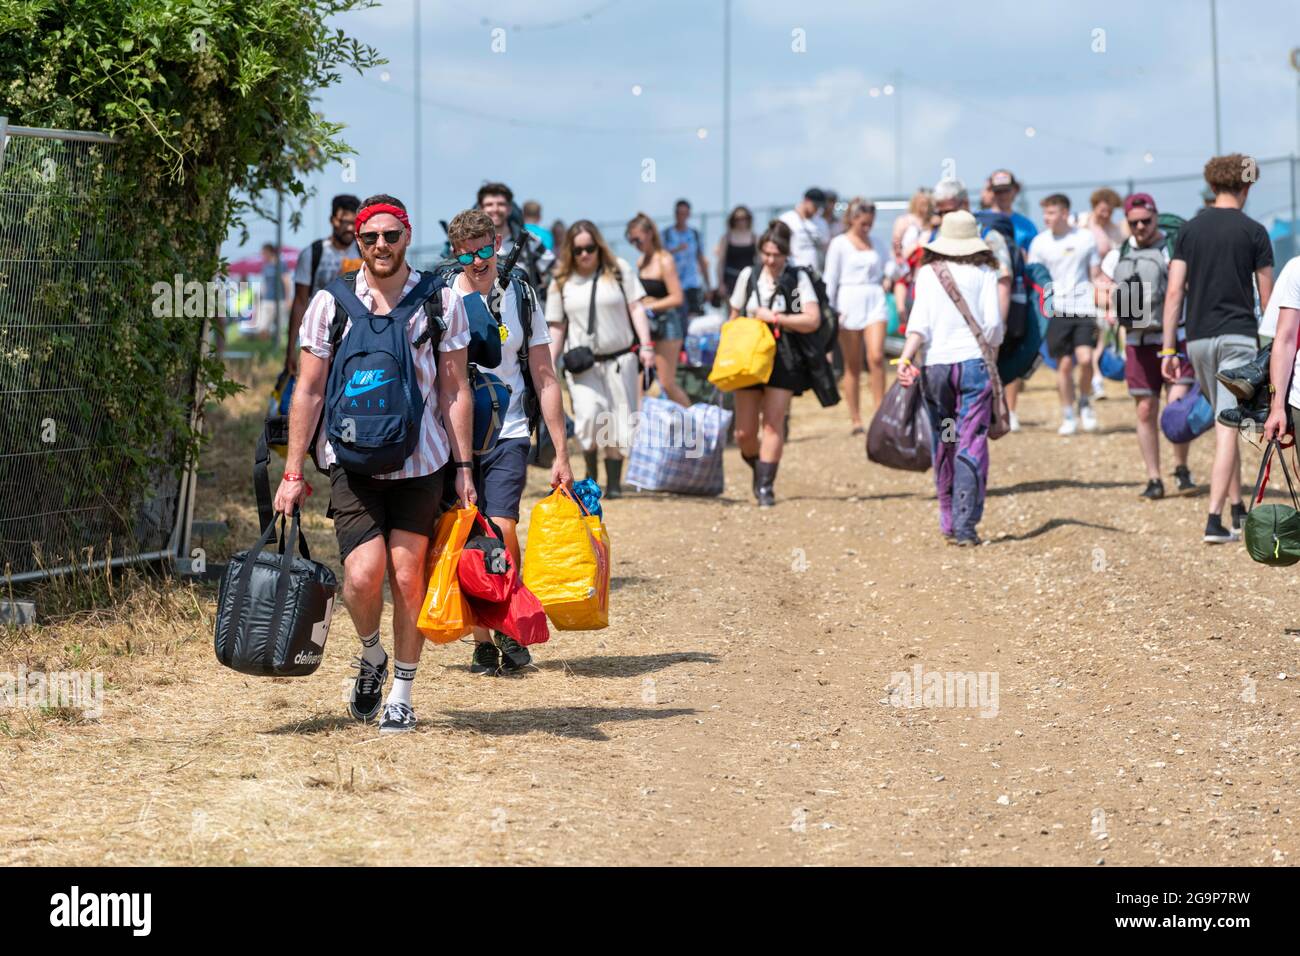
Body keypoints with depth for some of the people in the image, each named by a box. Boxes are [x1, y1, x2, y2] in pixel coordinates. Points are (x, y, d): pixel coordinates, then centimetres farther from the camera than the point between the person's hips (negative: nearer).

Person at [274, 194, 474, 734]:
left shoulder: (441, 303, 3)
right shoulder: (329, 305, 2)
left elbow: (454, 390, 7)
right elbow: (309, 392, 5)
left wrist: (464, 468, 2)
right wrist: (293, 472, 2)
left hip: (421, 462, 1)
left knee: (408, 577, 0)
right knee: (364, 574, -15)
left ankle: (401, 697, 15)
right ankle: (370, 656, 16)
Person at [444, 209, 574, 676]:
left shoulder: (521, 298, 5)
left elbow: (545, 379, 8)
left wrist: (561, 455, 5)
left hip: (508, 433, 0)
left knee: (502, 528, -17)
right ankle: (482, 642, 13)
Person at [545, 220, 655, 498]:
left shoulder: (619, 270, 4)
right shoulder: (561, 281, 7)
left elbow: (636, 308, 2)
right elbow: (557, 327, 9)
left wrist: (646, 345, -9)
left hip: (619, 359, 0)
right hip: (582, 364, 0)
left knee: (617, 423, 1)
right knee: (589, 414, -21)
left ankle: (613, 481, 12)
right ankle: (590, 472, -1)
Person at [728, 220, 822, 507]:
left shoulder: (798, 279, -1)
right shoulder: (748, 276, 8)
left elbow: (812, 320, -11)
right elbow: (734, 318, 16)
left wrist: (774, 318, -12)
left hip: (783, 359, -3)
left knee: (773, 423, -8)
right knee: (744, 432, 1)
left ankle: (766, 486, -4)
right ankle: (758, 468, 29)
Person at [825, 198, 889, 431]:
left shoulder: (875, 244, 13)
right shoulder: (839, 244, 3)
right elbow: (831, 280, 2)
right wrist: (831, 310, -4)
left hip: (875, 301, 2)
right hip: (850, 304, -2)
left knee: (876, 357, -15)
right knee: (853, 365, 3)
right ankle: (855, 420, 9)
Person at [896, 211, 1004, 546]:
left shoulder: (927, 273, 6)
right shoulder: (984, 273, 2)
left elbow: (920, 322, -6)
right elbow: (993, 323, -3)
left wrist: (906, 357, -12)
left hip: (935, 364, 2)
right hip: (974, 362, -2)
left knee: (943, 446, 13)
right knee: (971, 447, -2)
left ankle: (948, 522, 21)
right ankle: (965, 526, -9)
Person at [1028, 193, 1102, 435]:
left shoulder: (1085, 238, 5)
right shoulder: (1040, 242, 4)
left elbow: (1096, 275, 11)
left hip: (1084, 308, 0)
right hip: (1057, 310, 0)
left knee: (1085, 359, -14)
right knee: (1064, 363, 2)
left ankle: (1084, 402, 13)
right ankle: (1068, 417, 15)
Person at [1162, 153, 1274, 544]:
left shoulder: (1190, 230, 4)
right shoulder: (1253, 232, -4)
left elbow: (1174, 292, 0)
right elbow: (1266, 297, 0)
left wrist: (1168, 348, 2)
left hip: (1199, 339, 4)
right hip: (1239, 336, -4)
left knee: (1224, 425, 19)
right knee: (1227, 429, -8)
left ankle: (1238, 508, 27)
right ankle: (1214, 521, -17)